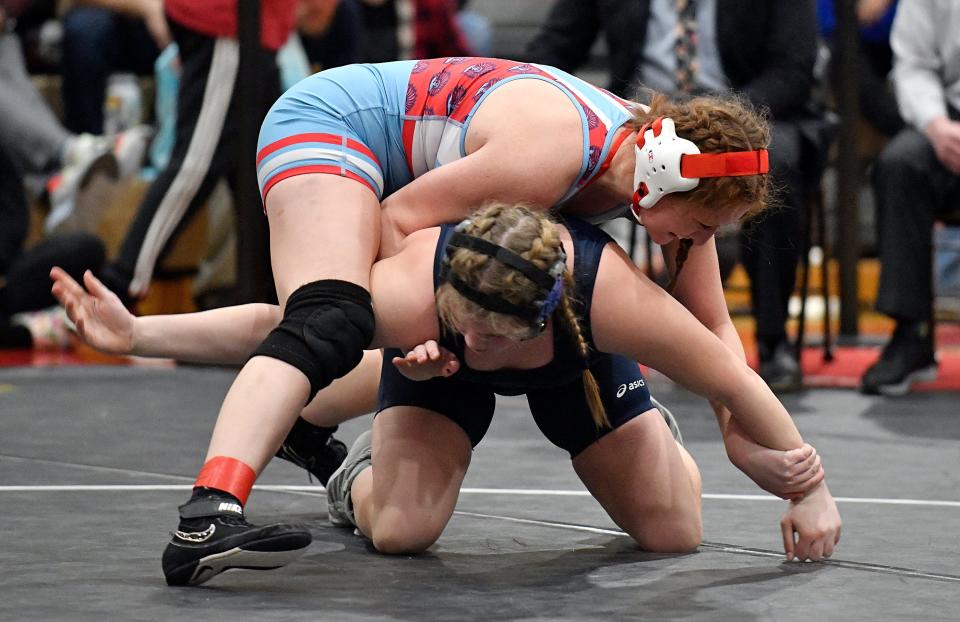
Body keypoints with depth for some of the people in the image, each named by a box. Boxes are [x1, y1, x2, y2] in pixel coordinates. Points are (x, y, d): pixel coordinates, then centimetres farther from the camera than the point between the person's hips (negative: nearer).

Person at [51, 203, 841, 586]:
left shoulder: (611, 296, -46)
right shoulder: (410, 292, -44)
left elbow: (737, 382, -30)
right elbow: (272, 323, -29)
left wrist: (808, 488, -19)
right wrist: (137, 333, -36)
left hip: (580, 362, 1)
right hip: (433, 368, 0)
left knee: (675, 533, -4)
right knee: (400, 529, -20)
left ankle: (659, 439, 31)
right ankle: (363, 475, 17)